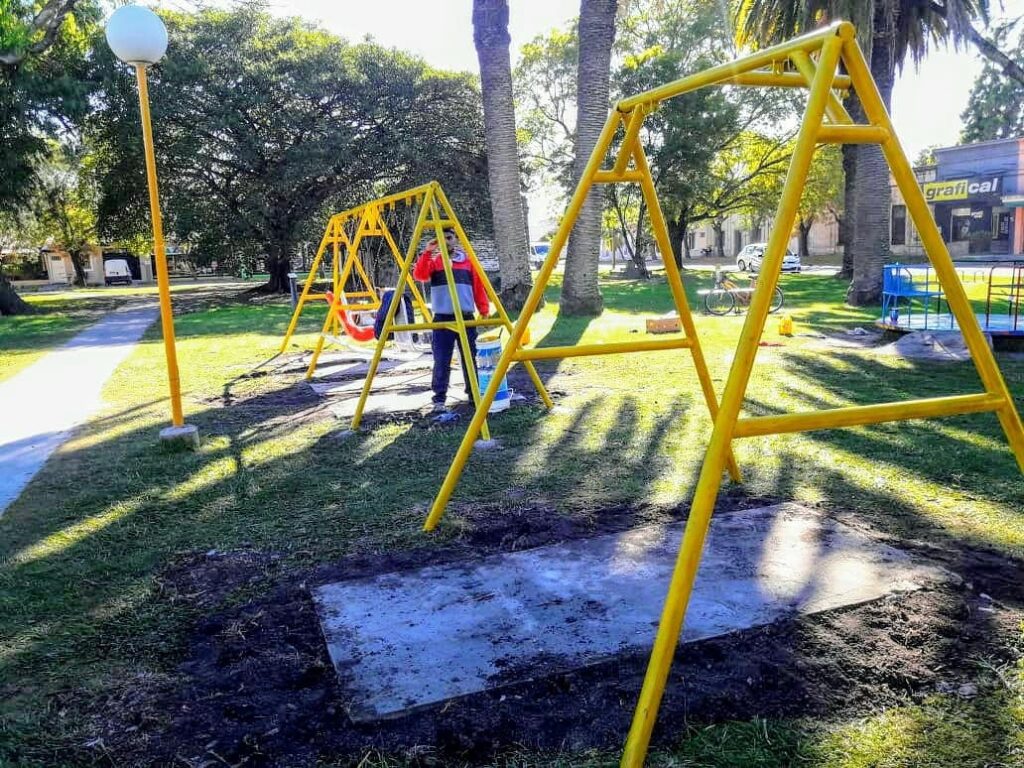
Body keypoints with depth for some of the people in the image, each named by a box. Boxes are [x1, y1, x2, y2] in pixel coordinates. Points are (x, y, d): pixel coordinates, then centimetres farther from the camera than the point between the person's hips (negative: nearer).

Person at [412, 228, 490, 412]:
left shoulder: (468, 262, 11)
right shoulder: (434, 261, 7)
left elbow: (479, 287, 11)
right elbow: (419, 275, -10)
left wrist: (484, 310, 3)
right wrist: (426, 253, -19)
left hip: (466, 318, 2)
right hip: (442, 319, -1)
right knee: (442, 362, -4)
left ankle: (475, 394, 18)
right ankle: (439, 399, 2)